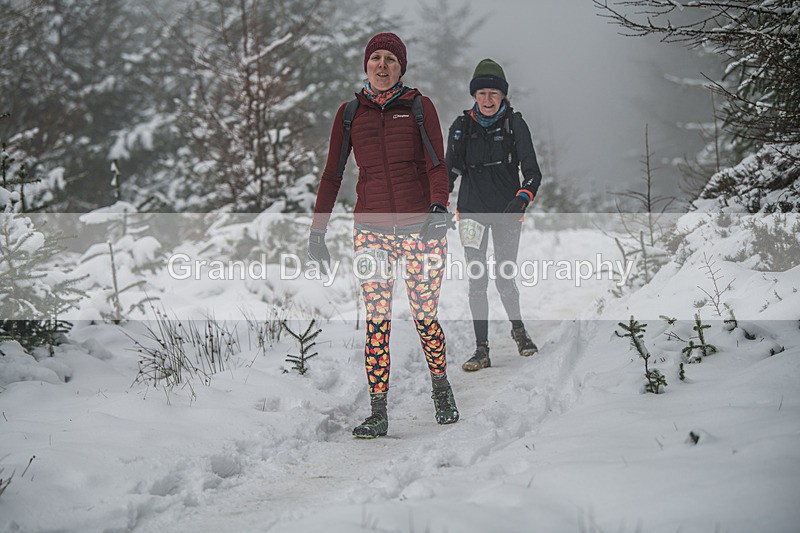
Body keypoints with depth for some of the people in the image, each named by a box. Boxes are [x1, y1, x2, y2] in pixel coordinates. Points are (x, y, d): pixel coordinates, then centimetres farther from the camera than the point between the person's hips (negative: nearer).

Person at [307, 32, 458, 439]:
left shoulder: (419, 107, 4)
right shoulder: (350, 113, 10)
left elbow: (436, 164, -5)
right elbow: (332, 175, 14)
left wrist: (438, 206, -23)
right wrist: (317, 229, 8)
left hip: (421, 226, -1)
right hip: (372, 229, 2)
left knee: (425, 318, 2)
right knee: (377, 323, -6)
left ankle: (441, 388, 28)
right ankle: (377, 413, -2)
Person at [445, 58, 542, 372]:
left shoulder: (515, 125, -2)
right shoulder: (461, 127, 4)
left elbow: (532, 173, -4)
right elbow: (450, 172, 13)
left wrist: (522, 200, -22)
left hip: (506, 212, -1)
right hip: (472, 211, 1)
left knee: (504, 278, 1)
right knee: (477, 280, -4)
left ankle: (518, 330, 29)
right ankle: (481, 350, -2)